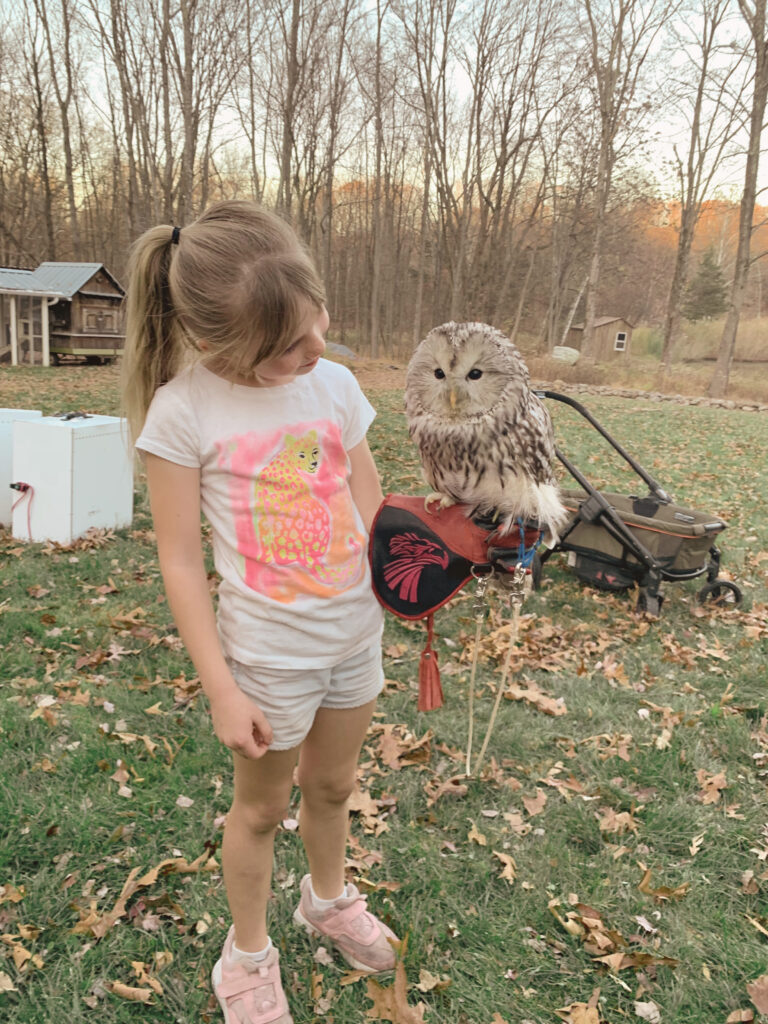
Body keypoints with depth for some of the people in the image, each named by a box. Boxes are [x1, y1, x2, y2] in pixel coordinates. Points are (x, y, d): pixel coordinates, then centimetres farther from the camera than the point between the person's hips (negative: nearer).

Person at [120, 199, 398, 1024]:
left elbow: (372, 507, 4)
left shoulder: (334, 384, -6)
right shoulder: (184, 410, -18)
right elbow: (181, 563, -14)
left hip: (356, 632, 4)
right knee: (262, 805, 17)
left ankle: (327, 900, 54)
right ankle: (247, 956, 44)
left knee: (332, 784, 24)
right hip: (269, 651, -4)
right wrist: (221, 691, -13)